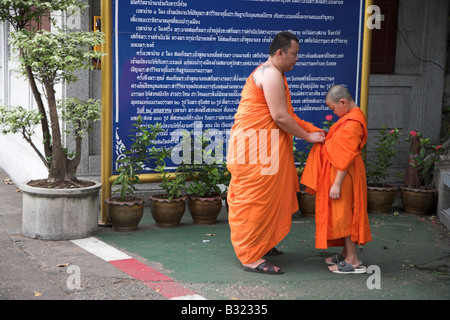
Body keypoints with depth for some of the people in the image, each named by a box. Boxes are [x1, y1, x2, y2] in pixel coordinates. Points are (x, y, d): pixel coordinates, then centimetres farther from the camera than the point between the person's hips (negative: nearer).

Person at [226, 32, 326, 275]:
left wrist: (310, 128, 13)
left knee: (267, 198, 17)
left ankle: (261, 243, 29)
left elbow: (286, 114, 22)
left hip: (263, 146, 11)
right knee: (255, 200, -8)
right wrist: (307, 136, -10)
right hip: (254, 146, -11)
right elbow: (280, 117, -20)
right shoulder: (271, 74, -15)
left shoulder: (272, 73, 20)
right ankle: (251, 258, -5)